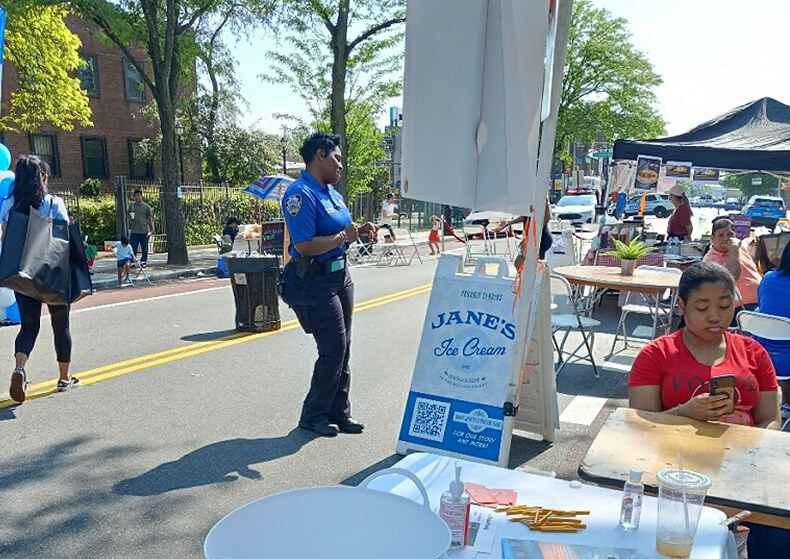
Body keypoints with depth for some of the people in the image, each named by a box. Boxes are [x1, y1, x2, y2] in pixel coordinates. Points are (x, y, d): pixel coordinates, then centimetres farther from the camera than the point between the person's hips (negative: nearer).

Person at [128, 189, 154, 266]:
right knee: (133, 248, 1)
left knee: (144, 248, 4)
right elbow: (129, 218, 19)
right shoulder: (131, 206, 12)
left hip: (144, 231, -2)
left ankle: (143, 262, 15)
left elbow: (150, 218, 3)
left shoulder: (146, 207, 2)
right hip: (134, 231, 2)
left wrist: (152, 228, -4)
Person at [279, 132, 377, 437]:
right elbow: (305, 246, -24)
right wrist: (343, 237, -21)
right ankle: (312, 415, 14)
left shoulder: (331, 192, 12)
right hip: (314, 282, -9)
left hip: (339, 276, 9)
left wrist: (360, 230, 6)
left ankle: (339, 412, 27)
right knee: (333, 349, -5)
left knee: (342, 349, 13)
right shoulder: (300, 194, -17)